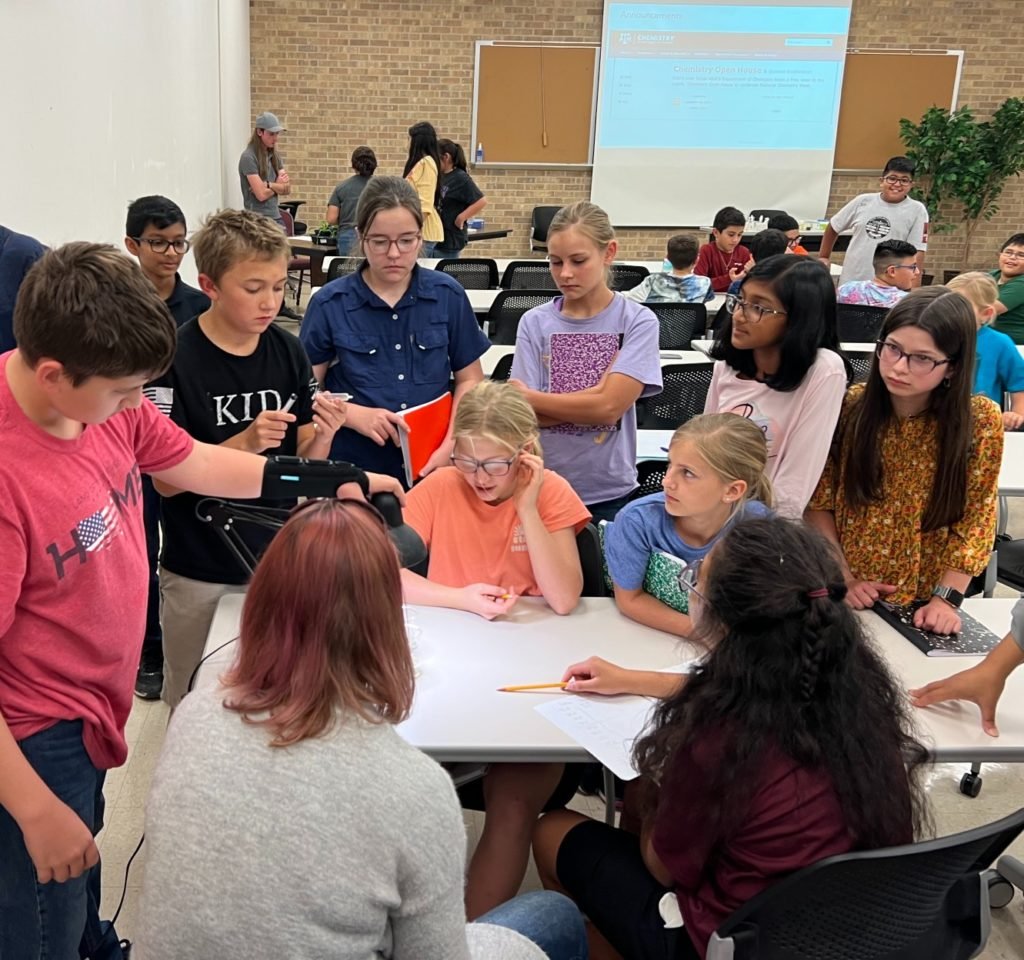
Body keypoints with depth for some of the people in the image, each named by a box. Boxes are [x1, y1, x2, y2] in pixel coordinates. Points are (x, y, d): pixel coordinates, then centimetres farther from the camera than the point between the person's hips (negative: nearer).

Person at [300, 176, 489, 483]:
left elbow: (469, 380, 6)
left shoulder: (448, 295, 0)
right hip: (353, 470, -1)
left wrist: (450, 445, -7)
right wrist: (356, 415, -16)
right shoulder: (330, 304, -4)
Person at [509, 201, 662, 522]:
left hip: (609, 492, -1)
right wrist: (598, 392, -15)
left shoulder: (638, 322, -7)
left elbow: (609, 407, -17)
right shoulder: (534, 323, -1)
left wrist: (526, 396, -9)